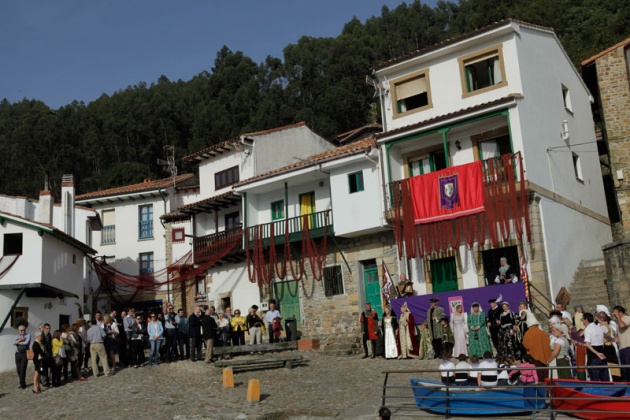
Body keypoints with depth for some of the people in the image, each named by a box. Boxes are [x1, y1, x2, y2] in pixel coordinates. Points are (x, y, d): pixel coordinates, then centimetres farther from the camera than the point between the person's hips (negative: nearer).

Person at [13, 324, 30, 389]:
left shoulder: (28, 335, 0)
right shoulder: (17, 336, 14)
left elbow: (26, 342, -17)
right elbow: (14, 343, -4)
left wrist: (18, 342, -5)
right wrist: (21, 339, -14)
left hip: (24, 354, -5)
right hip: (17, 354, 5)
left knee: (23, 369, -7)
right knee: (18, 369, 7)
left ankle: (22, 384, 3)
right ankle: (22, 383, 19)